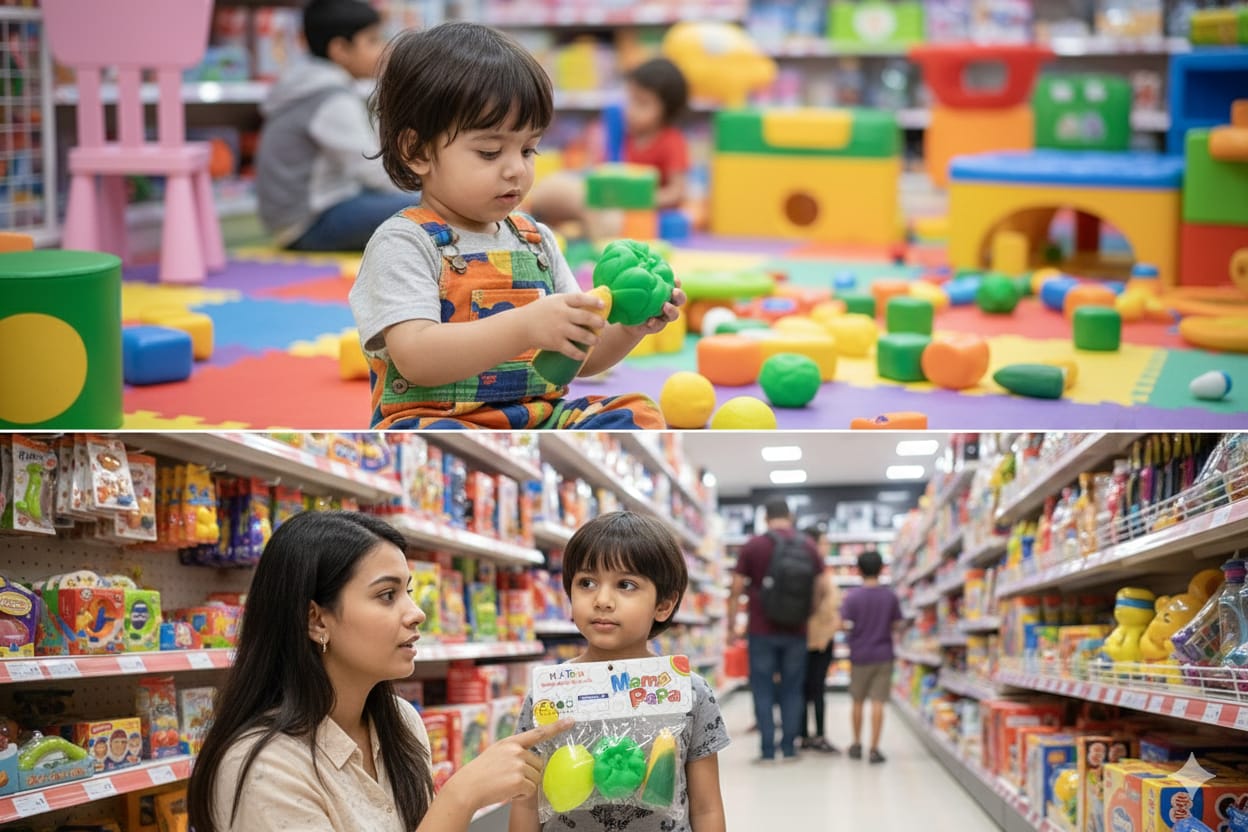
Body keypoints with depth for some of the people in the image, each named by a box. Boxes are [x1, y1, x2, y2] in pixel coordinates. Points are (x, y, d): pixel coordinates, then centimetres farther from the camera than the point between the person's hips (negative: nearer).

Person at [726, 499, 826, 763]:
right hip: (796, 631, 2)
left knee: (763, 689, 3)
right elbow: (819, 590, 4)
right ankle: (789, 747, 10)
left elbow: (736, 590, -5)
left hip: (762, 630, -2)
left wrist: (731, 627, 3)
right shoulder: (807, 546, 2)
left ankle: (767, 749, 1)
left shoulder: (753, 546, -4)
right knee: (792, 689, 10)